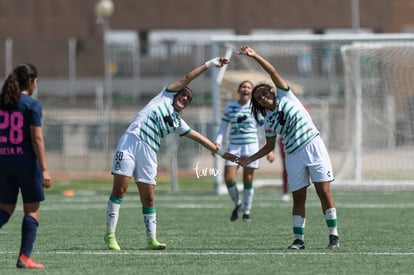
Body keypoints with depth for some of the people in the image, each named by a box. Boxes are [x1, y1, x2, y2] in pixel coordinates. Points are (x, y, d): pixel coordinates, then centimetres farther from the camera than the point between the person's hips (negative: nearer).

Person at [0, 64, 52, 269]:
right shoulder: (32, 105, -9)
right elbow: (37, 138, -13)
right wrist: (44, 169, -13)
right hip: (26, 161, -5)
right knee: (32, 211, 5)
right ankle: (24, 258, 0)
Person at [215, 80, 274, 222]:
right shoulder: (230, 107, 6)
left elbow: (265, 128, 3)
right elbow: (223, 126, 12)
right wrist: (218, 143, -2)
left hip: (251, 145, -1)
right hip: (234, 146, 1)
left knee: (248, 180, 1)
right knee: (228, 178, -10)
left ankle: (246, 211, 15)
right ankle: (237, 204, 15)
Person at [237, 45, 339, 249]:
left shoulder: (285, 97, 6)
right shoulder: (268, 122, 13)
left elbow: (273, 72, -2)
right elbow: (270, 146, 22)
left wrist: (255, 56, -8)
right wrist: (250, 159, 15)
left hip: (313, 146, -4)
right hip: (293, 155, 4)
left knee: (324, 192, -7)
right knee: (298, 198, 0)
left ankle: (333, 235, -5)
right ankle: (298, 239, 3)